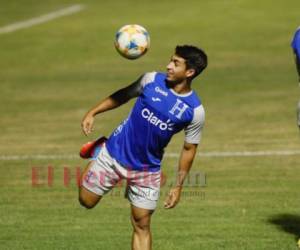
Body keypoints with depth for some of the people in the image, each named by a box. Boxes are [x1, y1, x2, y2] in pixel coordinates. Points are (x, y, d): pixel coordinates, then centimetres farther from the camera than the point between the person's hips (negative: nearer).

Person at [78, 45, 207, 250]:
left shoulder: (195, 111, -14)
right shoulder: (152, 80, -10)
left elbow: (189, 149, -4)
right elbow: (124, 95, 7)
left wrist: (178, 187, -4)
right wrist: (93, 113, -1)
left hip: (147, 170, -1)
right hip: (115, 154, 1)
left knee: (142, 226, 1)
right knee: (86, 201, 9)